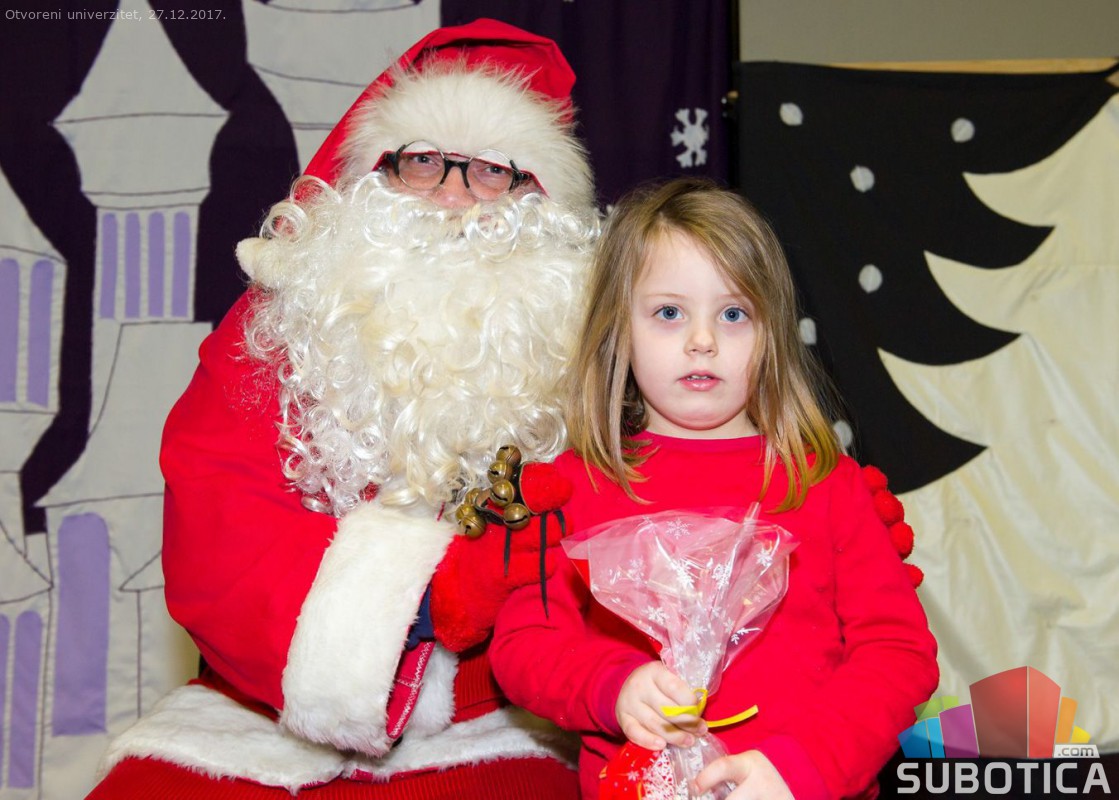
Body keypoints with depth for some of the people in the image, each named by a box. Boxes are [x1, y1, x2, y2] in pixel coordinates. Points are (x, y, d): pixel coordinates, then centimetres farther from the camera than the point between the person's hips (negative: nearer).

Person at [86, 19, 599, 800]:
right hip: (258, 717, 1)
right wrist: (413, 584, -15)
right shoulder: (278, 321, 3)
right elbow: (208, 541, -6)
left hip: (484, 728, -1)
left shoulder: (571, 340, 2)